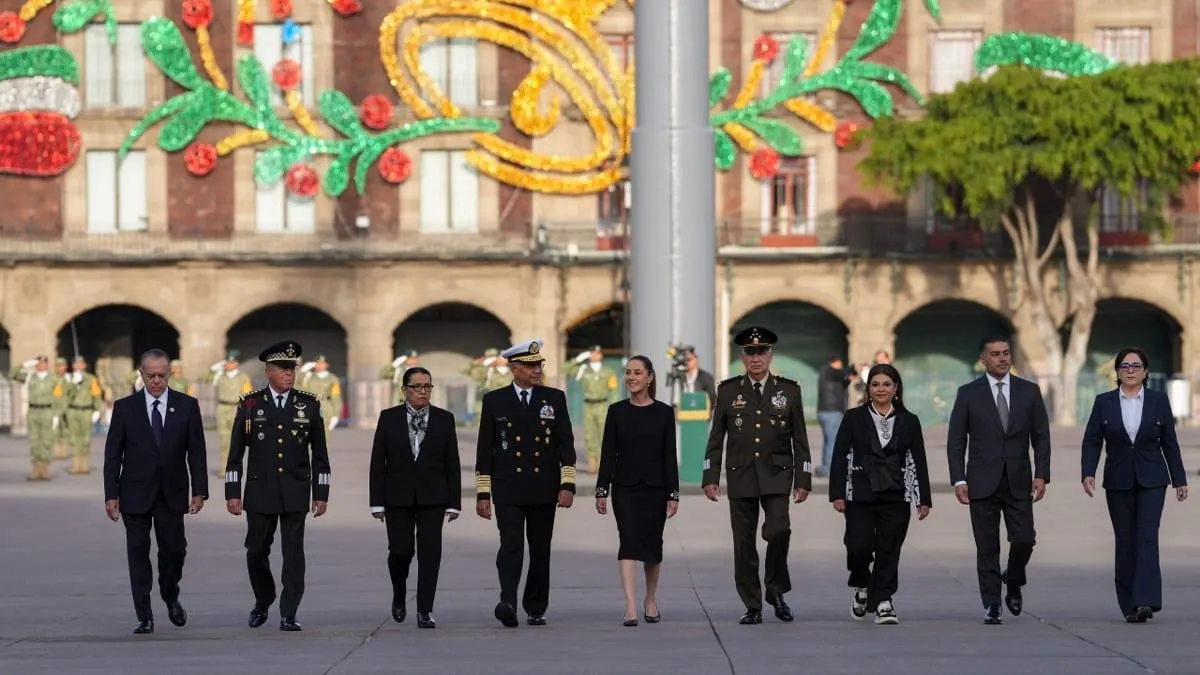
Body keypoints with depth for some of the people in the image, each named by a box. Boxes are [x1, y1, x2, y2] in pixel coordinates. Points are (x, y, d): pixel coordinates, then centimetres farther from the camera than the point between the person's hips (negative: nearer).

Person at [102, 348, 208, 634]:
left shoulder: (187, 406, 3)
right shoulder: (125, 407, 2)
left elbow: (197, 452, 3)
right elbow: (113, 454, 2)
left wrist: (199, 491, -4)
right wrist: (111, 494, -4)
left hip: (172, 494, 1)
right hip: (136, 495, 0)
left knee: (174, 549, 2)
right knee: (138, 553, -1)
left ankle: (170, 597, 31)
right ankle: (144, 616, 4)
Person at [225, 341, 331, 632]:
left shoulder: (309, 405, 3)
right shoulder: (250, 405, 2)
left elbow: (319, 454, 7)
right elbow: (235, 453, 4)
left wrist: (321, 493, 3)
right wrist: (232, 493, -1)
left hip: (295, 493, 0)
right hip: (260, 492, 0)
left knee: (293, 553, -5)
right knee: (257, 551, 8)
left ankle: (288, 616, -3)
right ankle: (262, 603, 31)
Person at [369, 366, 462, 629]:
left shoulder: (444, 419, 5)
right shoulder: (389, 418, 3)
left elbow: (452, 463, 5)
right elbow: (377, 462, 3)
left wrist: (454, 502, 0)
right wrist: (377, 502, -3)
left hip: (432, 498, 0)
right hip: (398, 497, 0)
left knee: (430, 553, -6)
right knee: (400, 550, -3)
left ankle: (424, 611, -3)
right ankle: (399, 594, 26)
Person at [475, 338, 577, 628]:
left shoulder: (554, 398, 7)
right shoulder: (494, 401, 4)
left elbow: (566, 444, 5)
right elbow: (484, 450, 6)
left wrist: (567, 485, -5)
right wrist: (482, 493, 1)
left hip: (544, 489, 2)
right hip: (508, 490, -2)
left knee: (540, 550, 6)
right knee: (511, 547, -15)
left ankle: (536, 608, 16)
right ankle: (508, 604, -28)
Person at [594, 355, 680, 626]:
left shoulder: (664, 412, 1)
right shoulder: (616, 411, 2)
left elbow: (670, 456, 0)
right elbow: (607, 453, 1)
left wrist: (673, 494, -4)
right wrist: (601, 491, -4)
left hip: (654, 487, 1)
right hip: (624, 487, -1)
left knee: (652, 544, 10)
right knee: (629, 541, -13)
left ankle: (650, 600, 30)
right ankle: (631, 606, -21)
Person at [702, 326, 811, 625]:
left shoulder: (789, 390, 6)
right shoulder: (728, 390, 6)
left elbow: (800, 440, 7)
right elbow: (716, 438, 7)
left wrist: (803, 480, 1)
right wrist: (711, 477, 1)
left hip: (776, 476, -1)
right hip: (740, 477, 1)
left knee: (778, 530, -21)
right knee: (744, 543, 1)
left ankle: (776, 589, -2)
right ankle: (753, 607, 10)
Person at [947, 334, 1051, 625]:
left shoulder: (1029, 391, 7)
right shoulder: (968, 394, 3)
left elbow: (1041, 437, 7)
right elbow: (956, 440, 3)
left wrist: (1041, 475, -4)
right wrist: (958, 480, -7)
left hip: (1019, 481, 1)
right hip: (983, 481, -1)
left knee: (1024, 540, -7)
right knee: (987, 547, -1)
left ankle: (1013, 584, 22)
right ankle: (991, 605, 7)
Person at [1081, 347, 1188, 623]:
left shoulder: (1159, 401, 3)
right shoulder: (1104, 403, 3)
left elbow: (1169, 443, 6)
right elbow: (1092, 441, 0)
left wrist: (1179, 480, 5)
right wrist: (1088, 473, -14)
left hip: (1152, 481, -1)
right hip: (1118, 483, 1)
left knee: (1147, 537, -14)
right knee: (1125, 542, 2)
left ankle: (1146, 601, -23)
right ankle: (1129, 606, 7)